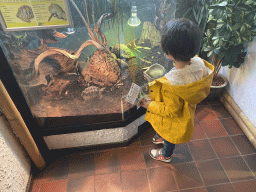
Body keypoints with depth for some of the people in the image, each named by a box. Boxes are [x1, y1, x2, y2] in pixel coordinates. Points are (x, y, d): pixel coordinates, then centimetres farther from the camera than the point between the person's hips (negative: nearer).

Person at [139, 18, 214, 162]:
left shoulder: (171, 83, -45)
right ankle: (163, 137, 68)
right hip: (188, 110, 6)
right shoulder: (200, 63, -25)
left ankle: (165, 155, 58)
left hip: (175, 120, -5)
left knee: (170, 136, 27)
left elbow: (171, 111, -29)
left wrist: (149, 105, -18)